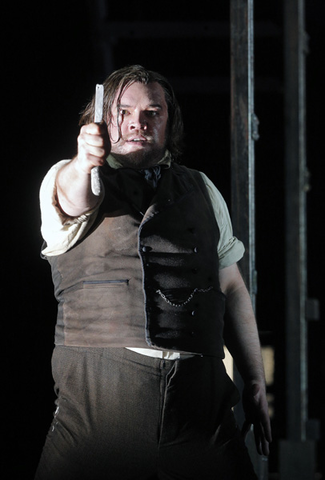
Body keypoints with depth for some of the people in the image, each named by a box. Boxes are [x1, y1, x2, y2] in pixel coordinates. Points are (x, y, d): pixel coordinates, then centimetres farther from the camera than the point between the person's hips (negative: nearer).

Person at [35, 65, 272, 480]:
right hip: (98, 395, -3)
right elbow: (71, 200, -18)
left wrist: (256, 383, 16)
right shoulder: (69, 178, 8)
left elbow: (232, 289, 21)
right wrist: (84, 164, -41)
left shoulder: (202, 191, 20)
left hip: (198, 397, 3)